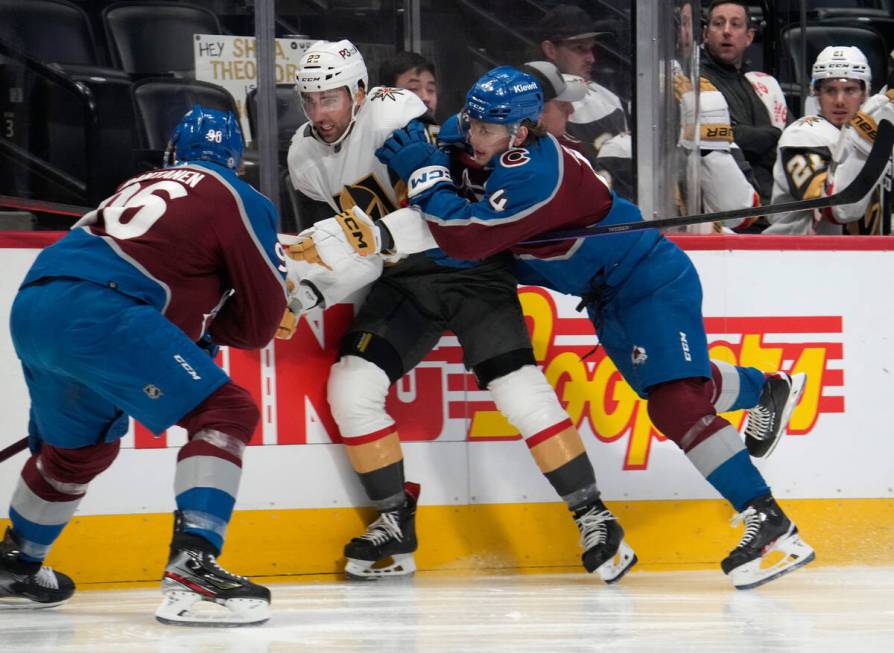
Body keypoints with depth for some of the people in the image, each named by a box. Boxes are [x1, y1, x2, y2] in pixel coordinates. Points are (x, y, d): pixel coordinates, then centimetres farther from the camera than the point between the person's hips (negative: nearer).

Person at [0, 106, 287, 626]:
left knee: (82, 443, 31)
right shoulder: (241, 201, 11)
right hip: (95, 311, -8)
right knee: (226, 412, -4)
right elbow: (261, 323, 12)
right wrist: (204, 327, 26)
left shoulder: (142, 186, 31)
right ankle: (192, 568, -18)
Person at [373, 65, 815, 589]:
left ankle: (773, 527, -25)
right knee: (679, 382, 26)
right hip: (610, 293, 10)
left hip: (652, 283, -10)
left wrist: (423, 173, -26)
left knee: (675, 403, -22)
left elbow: (468, 237, -35)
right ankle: (768, 390, 55)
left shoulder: (535, 173, -30)